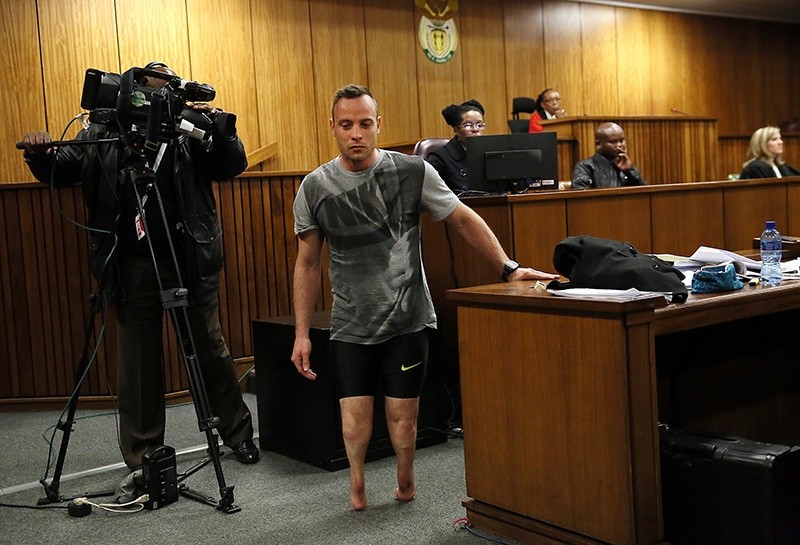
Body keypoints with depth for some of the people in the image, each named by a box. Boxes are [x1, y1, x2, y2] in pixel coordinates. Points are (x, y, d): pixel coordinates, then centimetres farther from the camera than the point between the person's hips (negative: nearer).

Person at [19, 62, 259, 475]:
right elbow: (59, 172, 8)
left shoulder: (191, 132, 3)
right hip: (133, 266, 1)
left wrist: (218, 125, -17)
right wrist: (40, 156, -14)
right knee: (137, 363, 8)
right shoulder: (104, 134, 5)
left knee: (210, 349, 10)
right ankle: (141, 457, 21)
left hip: (190, 263, 0)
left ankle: (237, 432, 27)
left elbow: (234, 165, -1)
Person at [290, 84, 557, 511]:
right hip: (350, 326, 1)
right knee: (355, 416, -4)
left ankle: (405, 481, 32)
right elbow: (307, 265, 6)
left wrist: (508, 268, -5)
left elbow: (464, 220, 3)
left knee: (402, 413, 3)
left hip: (407, 319, -1)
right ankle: (356, 482, 25)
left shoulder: (412, 172, -4)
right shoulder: (314, 188, 0)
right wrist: (301, 333, 4)